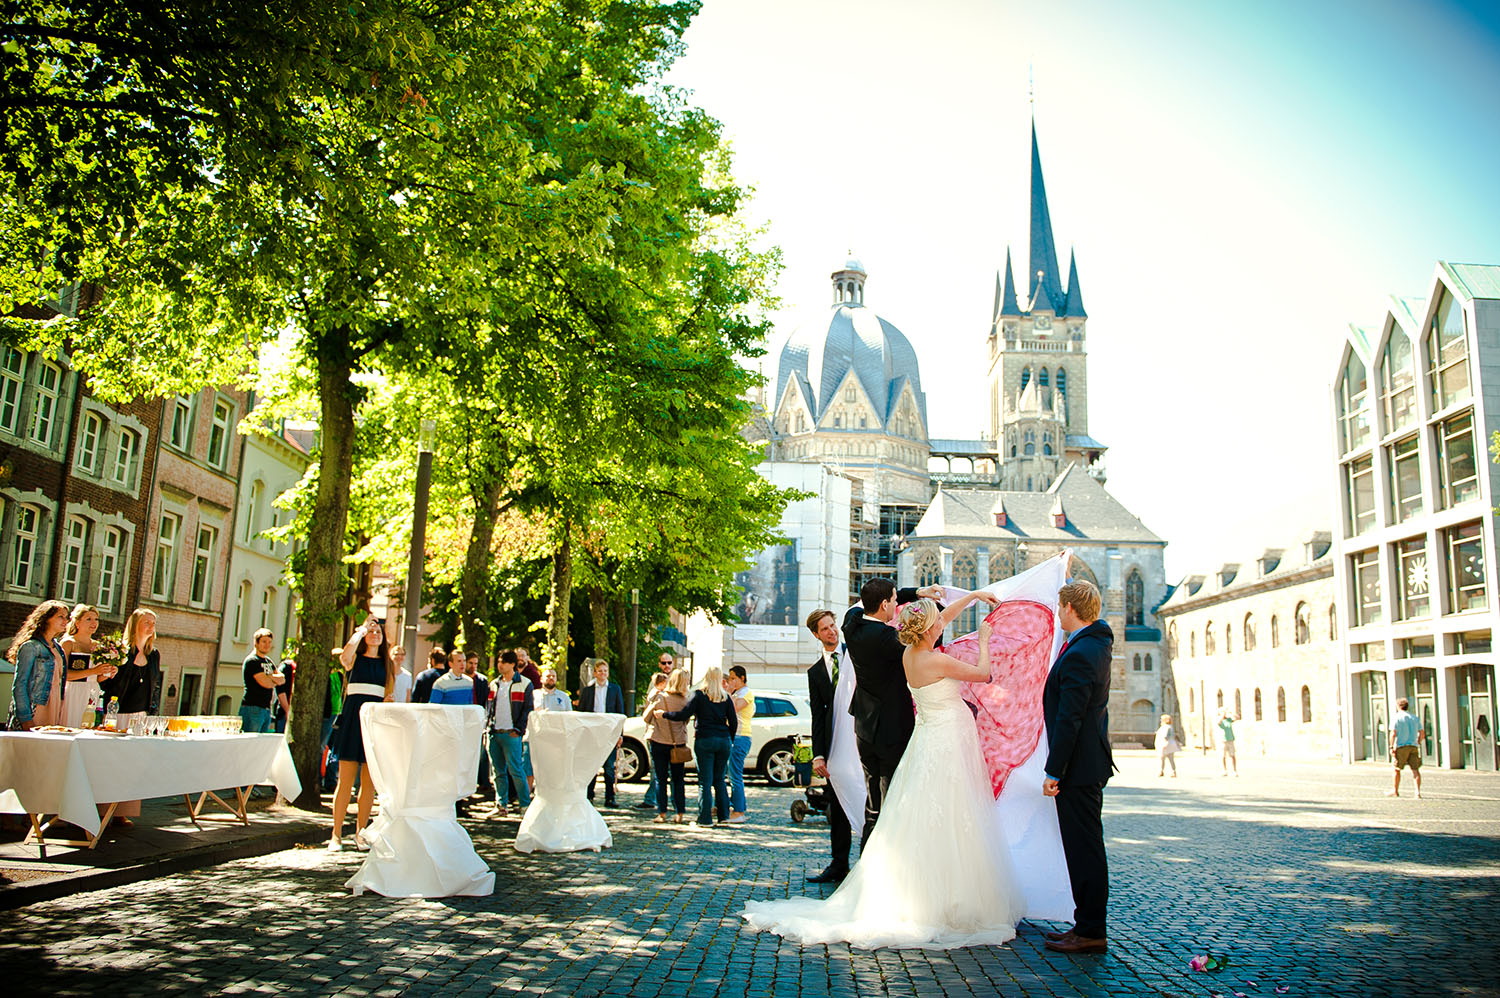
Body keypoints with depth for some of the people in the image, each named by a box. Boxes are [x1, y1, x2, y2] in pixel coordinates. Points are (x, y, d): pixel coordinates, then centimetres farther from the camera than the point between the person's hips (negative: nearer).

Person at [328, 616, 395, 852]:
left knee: (369, 782, 3)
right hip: (353, 717, -2)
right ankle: (336, 834, 2)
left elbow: (389, 695, 13)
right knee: (346, 779, -5)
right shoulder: (355, 659, 7)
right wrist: (361, 630, -6)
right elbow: (345, 655, -18)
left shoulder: (388, 664, 15)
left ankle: (360, 832, 12)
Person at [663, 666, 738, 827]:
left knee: (705, 781, 1)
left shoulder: (699, 694, -4)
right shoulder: (725, 698, 7)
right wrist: (730, 740, 19)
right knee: (719, 779, 15)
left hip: (704, 741, -4)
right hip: (723, 741, 4)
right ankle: (724, 815, 13)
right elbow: (733, 722, 6)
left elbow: (684, 714, -10)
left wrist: (664, 714, 3)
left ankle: (706, 819, 1)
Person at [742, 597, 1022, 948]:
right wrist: (983, 640, 12)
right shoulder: (937, 661, -19)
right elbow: (983, 673, -4)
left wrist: (973, 595, 26)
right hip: (948, 744, -8)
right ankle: (946, 905, 1)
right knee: (946, 826, -4)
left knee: (918, 824, 11)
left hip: (927, 738, 8)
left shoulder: (909, 653, 4)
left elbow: (944, 617, 19)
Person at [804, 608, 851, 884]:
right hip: (835, 744, 3)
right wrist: (818, 754, 3)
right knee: (837, 805, 8)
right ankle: (839, 865, 17)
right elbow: (817, 716, 10)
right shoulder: (815, 671, 14)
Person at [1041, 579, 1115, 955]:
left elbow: (1069, 719, -23)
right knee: (1084, 847, 16)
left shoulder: (1079, 655, -22)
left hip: (1078, 767, -10)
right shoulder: (1097, 641, 8)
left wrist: (1053, 772, -19)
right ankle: (1087, 924, 24)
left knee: (1084, 849, -2)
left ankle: (1091, 933, 7)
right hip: (1088, 762, 10)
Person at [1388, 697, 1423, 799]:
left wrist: (1391, 747, -8)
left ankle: (1395, 790, 18)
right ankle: (1418, 792, -9)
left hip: (1401, 747, -4)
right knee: (1415, 769, 1)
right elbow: (1421, 733, 10)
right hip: (1413, 746, 4)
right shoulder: (1414, 718, 11)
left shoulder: (1396, 718, -4)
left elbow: (1393, 734, -12)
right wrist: (1418, 743, 21)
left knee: (1396, 769, 9)